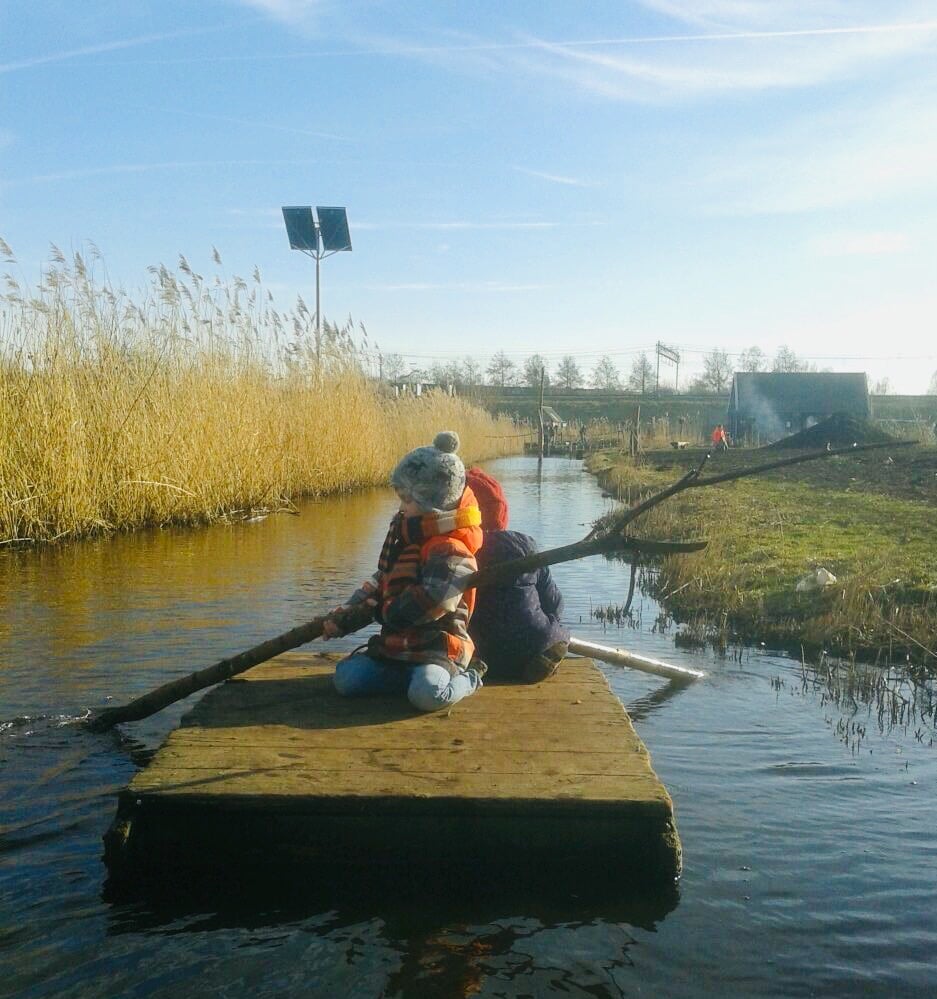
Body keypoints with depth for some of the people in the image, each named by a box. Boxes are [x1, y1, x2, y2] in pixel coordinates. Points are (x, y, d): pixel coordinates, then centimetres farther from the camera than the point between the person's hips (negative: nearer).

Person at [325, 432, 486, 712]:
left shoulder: (451, 553, -17)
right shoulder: (407, 536, 13)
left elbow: (425, 606, -24)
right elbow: (380, 581, 19)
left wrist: (382, 609, -7)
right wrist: (344, 614, 9)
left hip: (436, 649, -8)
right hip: (395, 646, 9)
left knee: (428, 693, -35)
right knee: (346, 677, -8)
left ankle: (465, 678, -3)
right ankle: (423, 676, 0)